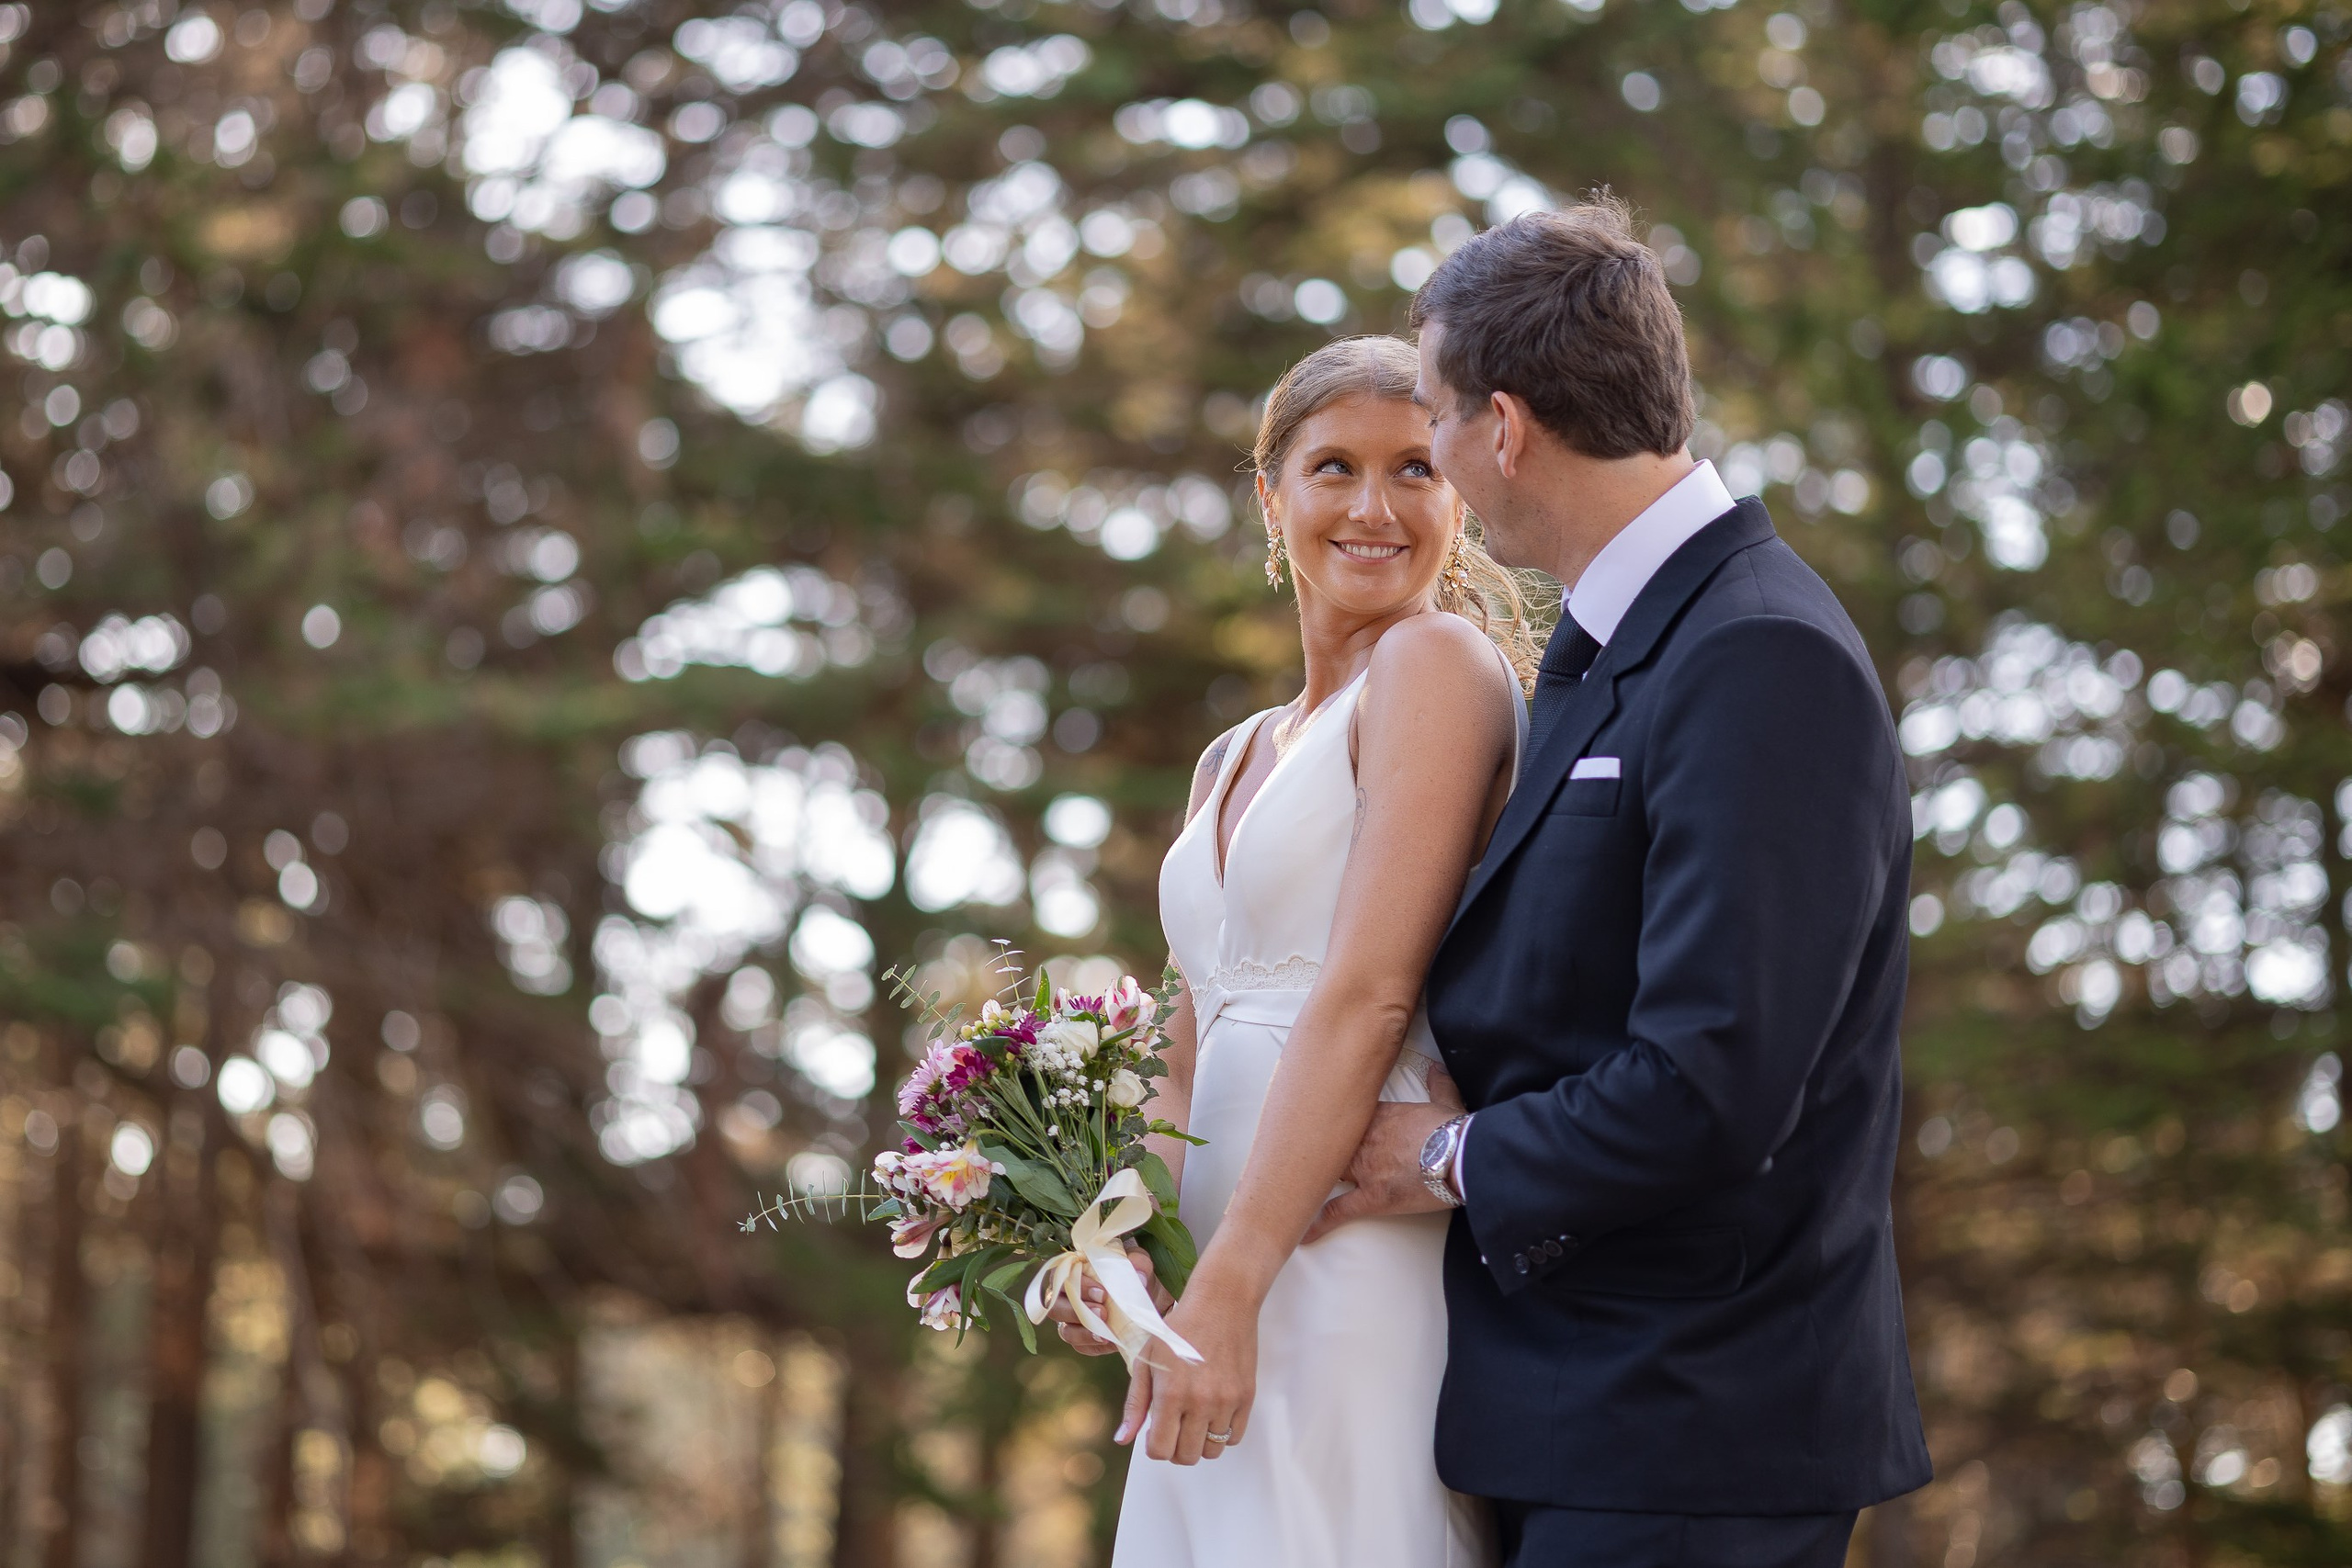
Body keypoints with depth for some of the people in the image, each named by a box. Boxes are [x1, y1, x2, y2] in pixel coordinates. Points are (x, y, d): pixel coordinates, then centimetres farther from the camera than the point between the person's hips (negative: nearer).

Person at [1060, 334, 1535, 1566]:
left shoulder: (1442, 659, -5)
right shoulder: (1233, 760, 20)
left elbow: (1370, 996, -15)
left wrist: (1229, 1288, -19)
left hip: (1358, 1269, -8)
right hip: (1222, 1277, 8)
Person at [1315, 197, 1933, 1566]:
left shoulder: (1763, 661, -18)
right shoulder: (1606, 656, 13)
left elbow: (1708, 1089, -25)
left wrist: (1457, 1157, -9)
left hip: (1684, 1442, -9)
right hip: (1579, 1406, 9)